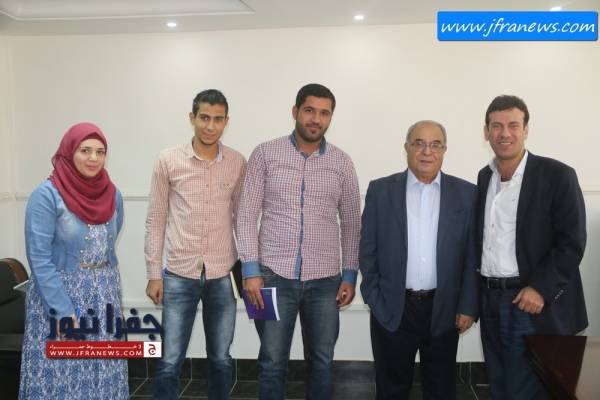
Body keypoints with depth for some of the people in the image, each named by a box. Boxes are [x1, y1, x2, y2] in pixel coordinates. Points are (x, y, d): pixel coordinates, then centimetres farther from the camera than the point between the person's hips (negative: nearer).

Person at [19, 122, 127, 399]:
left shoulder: (113, 194, 3)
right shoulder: (46, 195, -13)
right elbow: (39, 259, -16)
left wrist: (104, 285, 14)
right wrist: (64, 311, -18)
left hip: (104, 297, 5)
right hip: (58, 295, -4)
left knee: (103, 372, 9)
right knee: (59, 374, 1)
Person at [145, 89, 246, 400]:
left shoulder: (237, 163, 1)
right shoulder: (168, 160, -2)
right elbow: (155, 220, 1)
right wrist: (154, 273, -1)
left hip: (222, 276, 1)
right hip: (179, 275, -1)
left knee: (221, 359, 14)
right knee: (170, 362, 4)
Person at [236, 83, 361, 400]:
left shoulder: (342, 163, 5)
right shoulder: (265, 154, -1)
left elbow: (351, 223, 8)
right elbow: (246, 216, -2)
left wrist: (350, 275, 3)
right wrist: (251, 270, -9)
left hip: (325, 280, 2)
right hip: (275, 276, -1)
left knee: (321, 362, 13)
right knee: (272, 363, 7)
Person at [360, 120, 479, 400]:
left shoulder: (466, 193, 1)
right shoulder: (380, 190, -1)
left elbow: (472, 256, 1)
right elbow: (368, 251, 0)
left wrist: (468, 306, -3)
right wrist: (374, 300, -3)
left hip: (444, 309, 1)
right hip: (391, 309, 0)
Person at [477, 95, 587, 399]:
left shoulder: (557, 175, -9)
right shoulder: (484, 177, 9)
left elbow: (572, 243, -12)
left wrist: (540, 289, -18)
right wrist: (480, 289, 8)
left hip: (531, 302, -5)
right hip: (490, 300, 6)